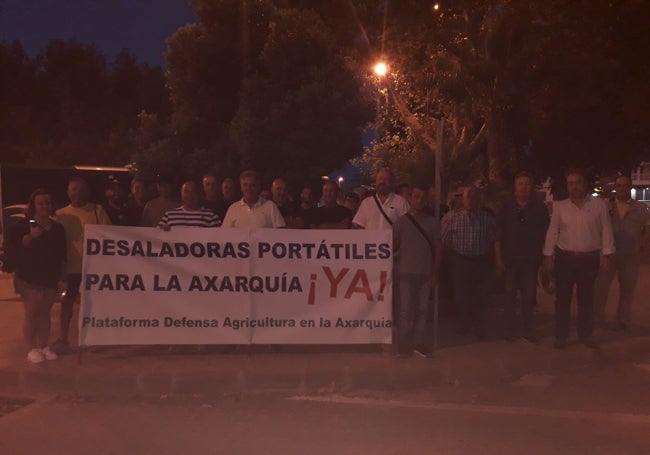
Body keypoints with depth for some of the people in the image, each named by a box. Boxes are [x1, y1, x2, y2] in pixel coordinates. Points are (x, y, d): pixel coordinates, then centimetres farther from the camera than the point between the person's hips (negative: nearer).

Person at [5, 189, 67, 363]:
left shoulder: (57, 228, 7)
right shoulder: (24, 225, -6)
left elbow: (61, 256, 9)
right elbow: (10, 249, -13)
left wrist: (61, 277, 6)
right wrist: (30, 237, -23)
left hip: (50, 277, 4)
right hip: (29, 277, -4)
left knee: (45, 312, 10)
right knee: (32, 313, 0)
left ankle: (44, 346, 18)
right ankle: (32, 349, 8)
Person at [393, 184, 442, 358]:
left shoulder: (432, 222, 6)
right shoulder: (401, 221, 3)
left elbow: (438, 248, 6)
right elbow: (393, 246, 4)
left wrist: (435, 273, 3)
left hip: (425, 273, 2)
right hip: (406, 273, -1)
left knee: (422, 309, 5)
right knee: (405, 310, 1)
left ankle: (419, 343, 15)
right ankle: (404, 344, 9)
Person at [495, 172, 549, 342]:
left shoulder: (539, 208, 2)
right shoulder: (507, 208, 3)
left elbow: (545, 234, 5)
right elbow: (498, 235, 4)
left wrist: (545, 257, -1)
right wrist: (498, 258, -2)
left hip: (531, 259, 0)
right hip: (510, 259, 1)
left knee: (529, 296, 4)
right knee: (509, 296, 4)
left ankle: (529, 330, 16)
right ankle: (511, 329, 15)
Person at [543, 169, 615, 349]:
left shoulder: (599, 205, 0)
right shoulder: (559, 206, 2)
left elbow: (606, 230, 1)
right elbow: (552, 232, 3)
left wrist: (606, 255, -3)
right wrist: (548, 256, 0)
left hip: (590, 259, 0)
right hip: (565, 258, 0)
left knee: (586, 299, 11)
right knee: (562, 298, 4)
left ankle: (586, 334, 24)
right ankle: (561, 336, 13)